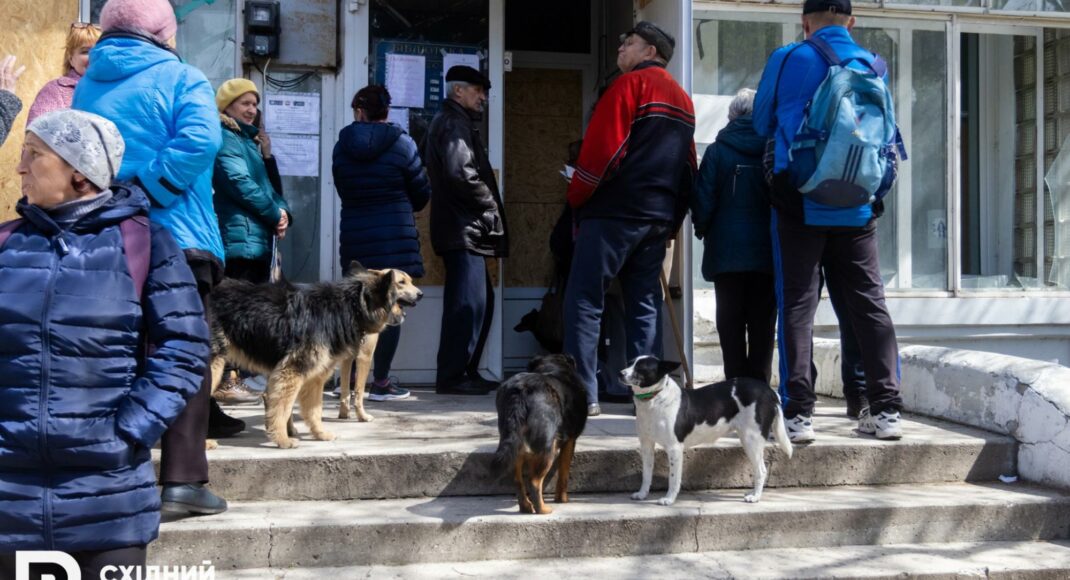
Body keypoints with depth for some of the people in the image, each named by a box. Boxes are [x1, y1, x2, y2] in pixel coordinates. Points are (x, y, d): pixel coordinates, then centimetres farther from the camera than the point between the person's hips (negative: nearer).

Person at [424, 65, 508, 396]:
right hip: (463, 228, -11)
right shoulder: (454, 124, -9)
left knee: (479, 300, 13)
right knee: (468, 302, -11)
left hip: (465, 228, 11)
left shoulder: (452, 122, 24)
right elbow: (461, 173, -22)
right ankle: (452, 377, -8)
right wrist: (490, 204, -10)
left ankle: (466, 372, 17)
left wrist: (486, 204, 12)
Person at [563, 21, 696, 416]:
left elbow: (602, 147, -12)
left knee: (584, 300, -6)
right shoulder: (683, 99, 21)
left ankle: (582, 395, -11)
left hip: (615, 211, -8)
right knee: (644, 305, 10)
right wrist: (672, 221, 18)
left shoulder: (630, 84, -4)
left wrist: (576, 198, -2)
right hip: (660, 218, 8)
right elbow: (688, 165, 18)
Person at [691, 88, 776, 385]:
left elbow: (703, 203, -5)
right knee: (763, 324, 6)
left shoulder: (717, 150, -4)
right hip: (768, 251, 1)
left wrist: (702, 229, 14)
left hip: (727, 251, -1)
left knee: (731, 324, 6)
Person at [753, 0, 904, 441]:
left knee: (797, 306, 0)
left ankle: (797, 413, -4)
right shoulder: (872, 65, 8)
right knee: (869, 305, 9)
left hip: (800, 203, -3)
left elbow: (762, 124, 11)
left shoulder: (788, 60, 0)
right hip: (857, 206, 3)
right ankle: (886, 409, 11)